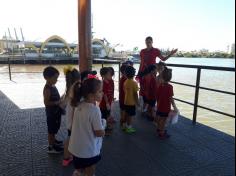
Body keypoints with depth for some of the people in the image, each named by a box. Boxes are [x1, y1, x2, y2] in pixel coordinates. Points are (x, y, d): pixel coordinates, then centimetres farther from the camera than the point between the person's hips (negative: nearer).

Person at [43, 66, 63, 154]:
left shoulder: (53, 87, 6)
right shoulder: (47, 89, -22)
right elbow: (46, 102, -25)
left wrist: (60, 100, 3)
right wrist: (57, 102, -26)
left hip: (56, 111, 9)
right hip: (51, 112, -9)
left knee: (55, 128, 23)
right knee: (51, 129, 4)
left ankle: (53, 141, 41)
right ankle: (51, 147, 16)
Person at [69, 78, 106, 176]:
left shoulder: (79, 105, -5)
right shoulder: (95, 110, -28)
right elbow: (100, 133, -22)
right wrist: (103, 122, -6)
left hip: (76, 148, 7)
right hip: (89, 150, -7)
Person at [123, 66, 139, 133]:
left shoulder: (125, 82, 0)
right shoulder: (134, 83, -19)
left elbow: (125, 91, 7)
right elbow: (135, 94, -18)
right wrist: (137, 102, -8)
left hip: (126, 101, 7)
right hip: (132, 102, -7)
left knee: (127, 114, 18)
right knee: (131, 115, 5)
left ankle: (127, 126, 30)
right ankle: (129, 128, 14)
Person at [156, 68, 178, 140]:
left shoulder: (160, 85, -2)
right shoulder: (170, 87, -20)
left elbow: (157, 95, 5)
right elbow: (171, 98, -21)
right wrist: (174, 107, -12)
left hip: (159, 106, 6)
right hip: (166, 107, -6)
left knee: (159, 118, 21)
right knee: (163, 120, 7)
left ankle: (159, 129, 41)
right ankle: (162, 134, 20)